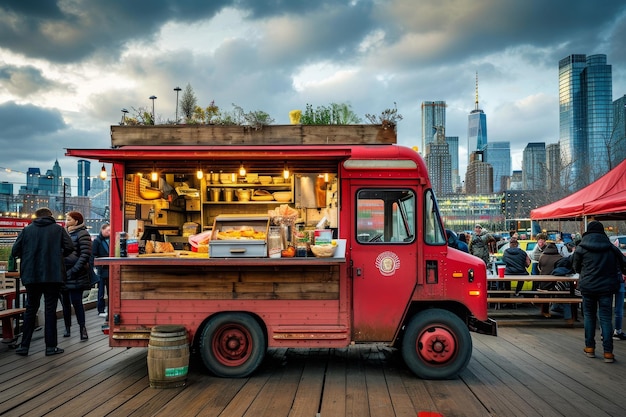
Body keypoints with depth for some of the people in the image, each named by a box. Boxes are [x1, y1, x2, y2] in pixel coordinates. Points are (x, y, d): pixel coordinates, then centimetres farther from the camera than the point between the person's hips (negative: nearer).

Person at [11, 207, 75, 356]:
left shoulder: (27, 230, 5)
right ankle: (51, 346, 5)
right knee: (50, 309, 4)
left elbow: (14, 251, 2)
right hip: (53, 275, -2)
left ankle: (24, 346, 14)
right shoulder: (58, 229, 2)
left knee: (30, 309, 12)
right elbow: (69, 247, -8)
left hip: (31, 276, 2)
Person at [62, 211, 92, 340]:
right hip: (63, 274, 7)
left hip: (75, 276, -7)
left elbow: (85, 254, -13)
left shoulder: (82, 234, -4)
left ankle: (82, 328, 0)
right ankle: (67, 328, 18)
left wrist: (74, 270, -17)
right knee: (65, 302, 10)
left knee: (76, 302, -8)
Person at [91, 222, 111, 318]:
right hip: (101, 270, -5)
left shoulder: (110, 239, 9)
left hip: (110, 269, 5)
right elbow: (93, 256, -10)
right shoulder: (97, 241, -6)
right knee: (101, 291, 2)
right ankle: (101, 311, 9)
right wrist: (94, 268, -17)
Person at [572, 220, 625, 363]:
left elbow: (576, 267, 5)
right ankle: (608, 352, 0)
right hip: (606, 287, 1)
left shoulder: (581, 248, -5)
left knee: (589, 316, 13)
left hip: (587, 287, -1)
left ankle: (590, 347, 17)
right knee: (606, 318, 2)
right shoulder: (611, 248, 0)